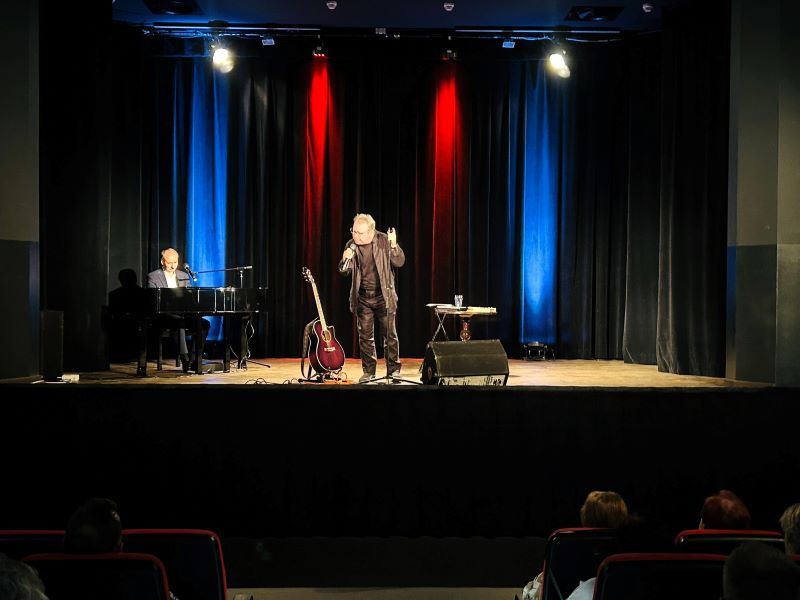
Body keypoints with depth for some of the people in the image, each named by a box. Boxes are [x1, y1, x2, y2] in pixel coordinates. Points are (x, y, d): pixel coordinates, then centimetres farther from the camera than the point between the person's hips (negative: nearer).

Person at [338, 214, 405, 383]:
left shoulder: (384, 240, -7)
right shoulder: (351, 244, 0)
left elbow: (399, 262, -11)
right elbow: (344, 272, 2)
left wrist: (394, 245, -27)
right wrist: (345, 259, -20)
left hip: (384, 295, -2)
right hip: (362, 297, 3)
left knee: (390, 334, 1)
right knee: (365, 336, 6)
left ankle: (393, 370, 10)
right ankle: (368, 372, 15)